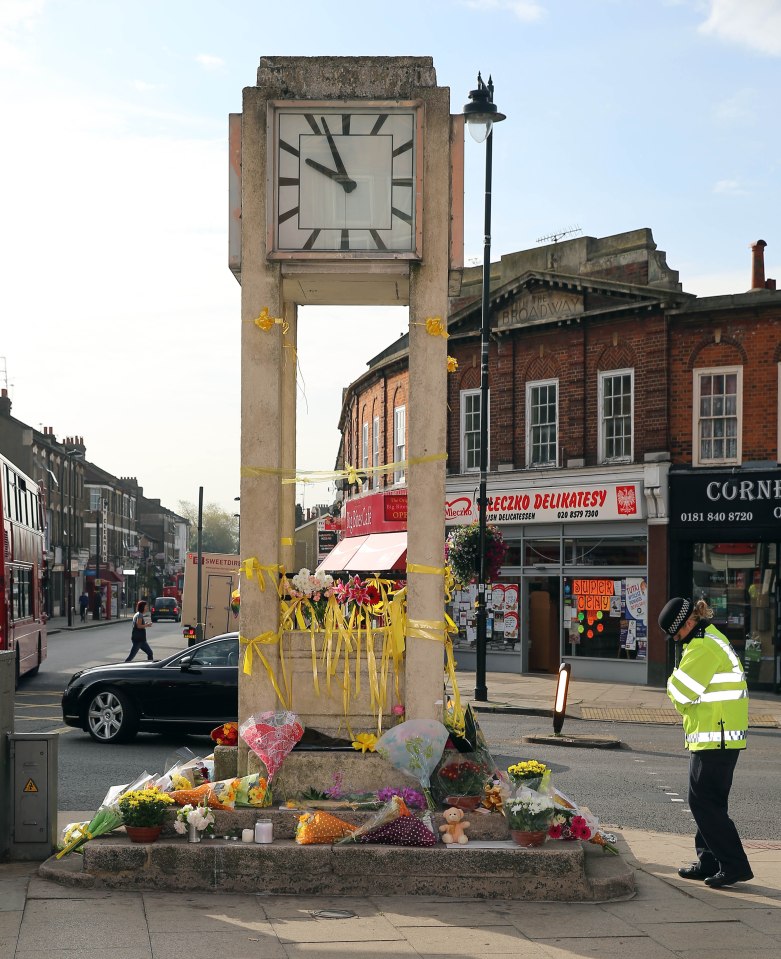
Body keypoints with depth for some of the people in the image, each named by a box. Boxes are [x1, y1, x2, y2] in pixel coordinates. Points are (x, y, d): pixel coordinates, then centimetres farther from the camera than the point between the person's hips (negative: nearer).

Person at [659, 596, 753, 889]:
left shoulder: (703, 648, -18)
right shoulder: (713, 639, 16)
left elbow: (680, 693, -18)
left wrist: (673, 682, 2)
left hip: (713, 738, -11)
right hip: (723, 736, 11)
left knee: (704, 803, -8)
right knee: (711, 802, 15)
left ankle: (734, 865, -8)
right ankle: (709, 861, 21)